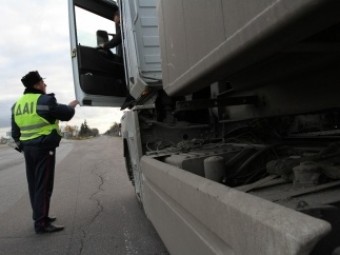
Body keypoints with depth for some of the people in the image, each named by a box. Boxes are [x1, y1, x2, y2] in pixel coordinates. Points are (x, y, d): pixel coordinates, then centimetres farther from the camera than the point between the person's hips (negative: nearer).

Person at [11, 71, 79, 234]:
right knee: (43, 185, -6)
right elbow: (66, 115, -8)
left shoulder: (18, 104, 13)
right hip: (44, 147, -8)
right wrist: (71, 106, 12)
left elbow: (15, 132, 17)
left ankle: (39, 217, 25)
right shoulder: (44, 100, -13)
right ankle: (41, 223, -5)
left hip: (28, 148, 8)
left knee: (34, 184, 14)